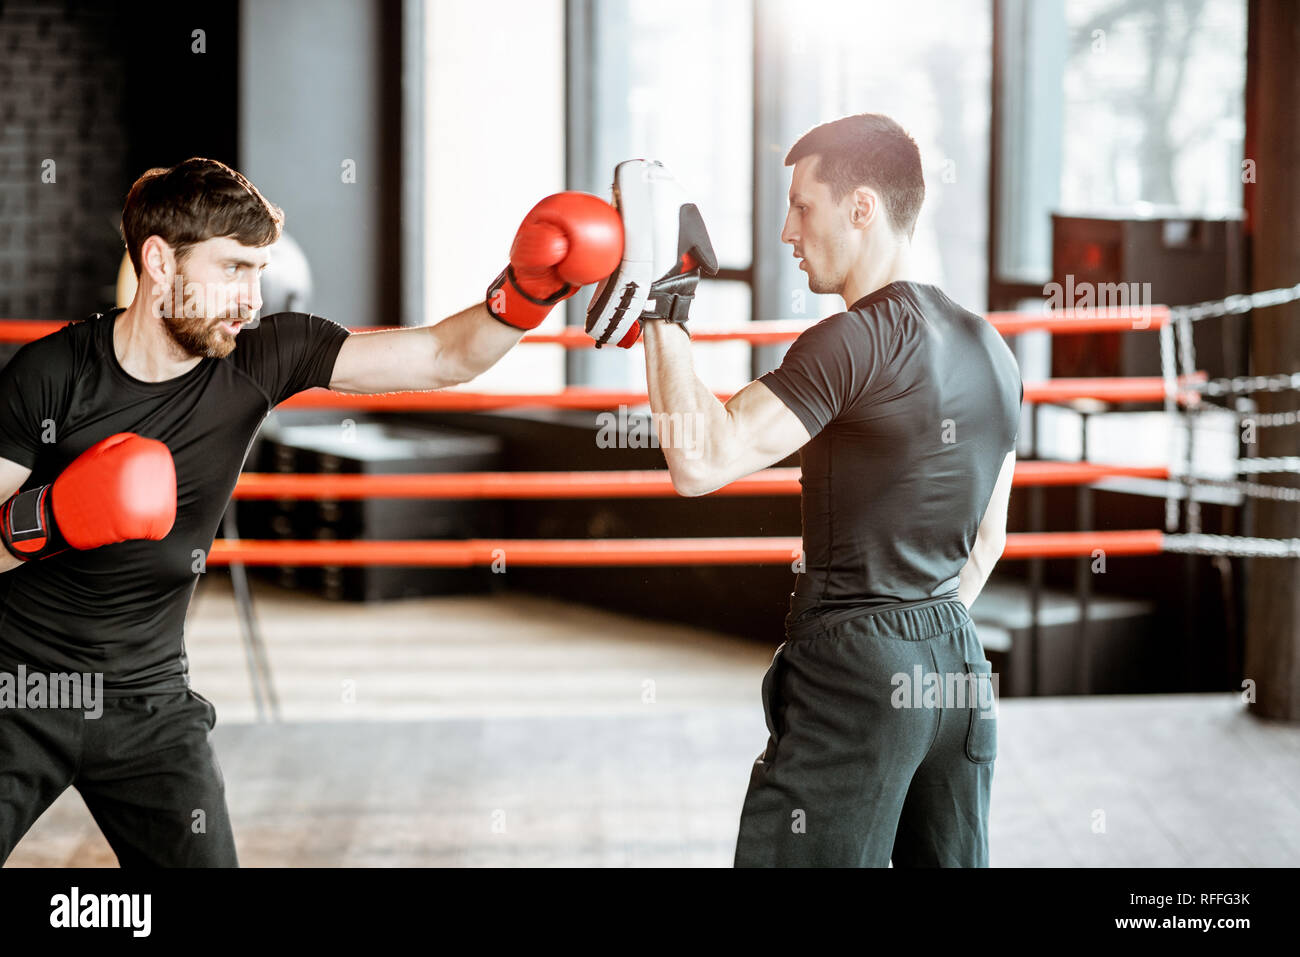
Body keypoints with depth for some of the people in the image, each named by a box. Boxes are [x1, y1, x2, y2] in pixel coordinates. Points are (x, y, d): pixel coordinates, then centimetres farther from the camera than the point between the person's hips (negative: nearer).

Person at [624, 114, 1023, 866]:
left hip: (852, 670, -8)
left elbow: (701, 463, -22)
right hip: (960, 662, 8)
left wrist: (664, 312, -15)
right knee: (946, 860, 15)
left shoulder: (858, 338, -15)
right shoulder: (990, 349, 12)